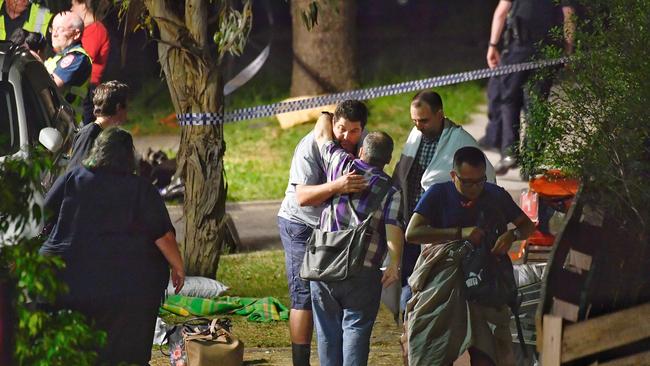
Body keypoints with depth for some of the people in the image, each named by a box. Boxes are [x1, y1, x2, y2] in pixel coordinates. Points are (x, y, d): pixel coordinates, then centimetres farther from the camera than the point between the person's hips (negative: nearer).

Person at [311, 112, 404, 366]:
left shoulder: (340, 165, 4)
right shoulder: (390, 191, -2)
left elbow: (321, 135, 19)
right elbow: (393, 228, -15)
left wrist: (326, 117, 38)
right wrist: (395, 264, -19)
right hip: (363, 269, -2)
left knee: (328, 328, 12)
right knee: (356, 327, 2)